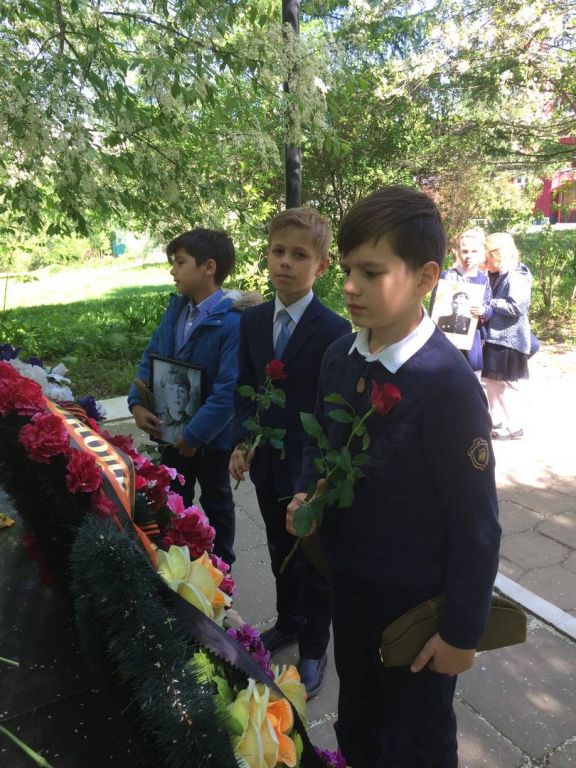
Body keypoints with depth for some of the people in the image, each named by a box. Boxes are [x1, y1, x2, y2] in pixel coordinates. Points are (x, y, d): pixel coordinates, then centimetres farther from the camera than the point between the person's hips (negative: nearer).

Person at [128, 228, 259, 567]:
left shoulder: (233, 321, -25)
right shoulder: (177, 307, -1)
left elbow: (228, 390, -28)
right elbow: (151, 357, 5)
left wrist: (195, 434, -23)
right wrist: (138, 403, -7)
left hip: (212, 436, -6)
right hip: (173, 430, 7)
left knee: (216, 502, 18)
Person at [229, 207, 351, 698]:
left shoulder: (335, 331, -18)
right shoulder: (252, 322, 0)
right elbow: (245, 390, 7)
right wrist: (242, 442, -5)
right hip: (268, 465, 6)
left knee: (315, 563, 14)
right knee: (280, 553, 25)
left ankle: (314, 649, 37)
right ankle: (289, 621, 50)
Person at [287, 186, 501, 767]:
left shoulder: (446, 383, -27)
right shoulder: (339, 358, -7)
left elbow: (475, 523, -20)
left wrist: (463, 630, -12)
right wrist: (306, 492, -8)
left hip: (416, 599, -5)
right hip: (348, 577, 6)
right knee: (357, 721, 30)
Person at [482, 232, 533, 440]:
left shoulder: (517, 277, -14)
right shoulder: (497, 276, 14)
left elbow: (516, 307, -22)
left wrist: (489, 304, -17)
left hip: (510, 339, -9)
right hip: (495, 337, 9)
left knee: (507, 384, -2)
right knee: (492, 380, 14)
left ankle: (515, 427, 10)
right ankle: (495, 421, 25)